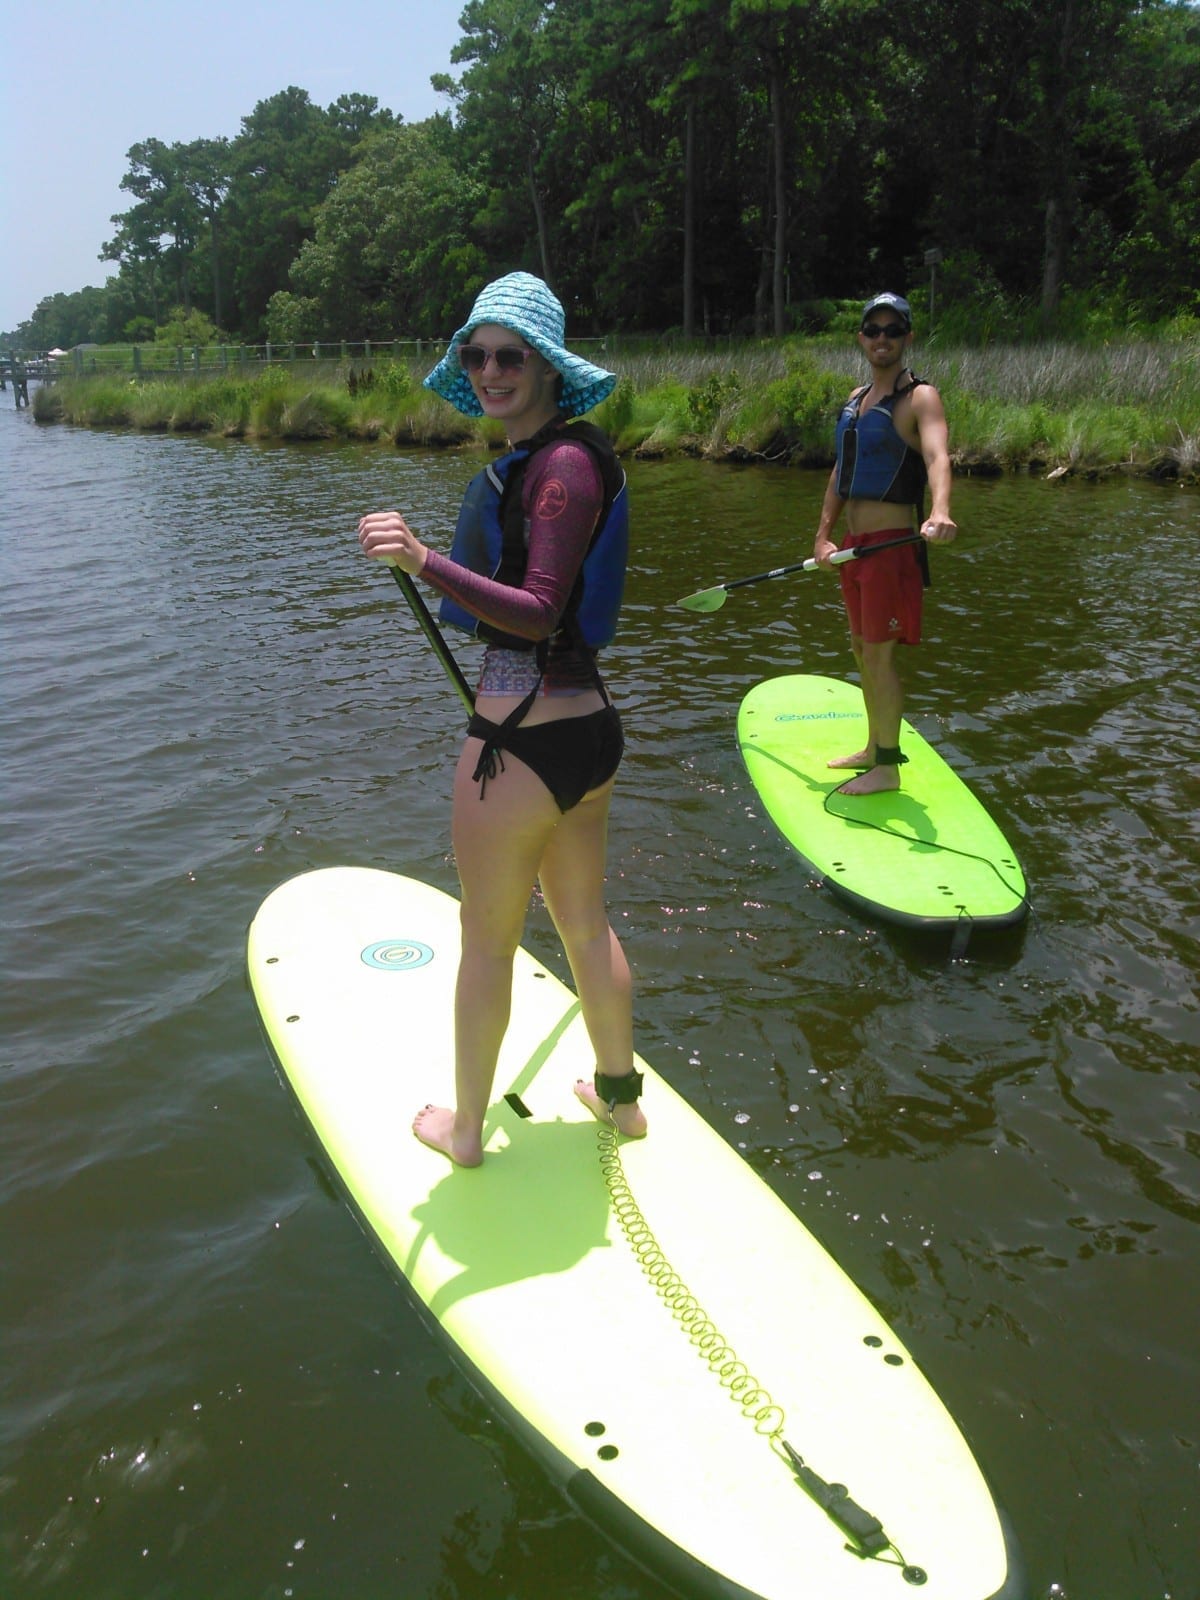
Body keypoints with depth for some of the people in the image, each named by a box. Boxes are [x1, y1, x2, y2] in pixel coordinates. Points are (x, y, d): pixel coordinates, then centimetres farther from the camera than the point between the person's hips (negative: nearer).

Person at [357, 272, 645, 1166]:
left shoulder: (562, 462, -18)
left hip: (525, 741, -9)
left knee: (488, 941, 8)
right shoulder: (546, 454, 10)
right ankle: (621, 1096, 40)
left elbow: (538, 612, -26)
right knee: (586, 924, 22)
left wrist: (424, 562, -37)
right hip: (587, 723, 9)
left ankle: (465, 1128, 28)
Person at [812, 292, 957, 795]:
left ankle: (887, 768, 4)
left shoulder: (919, 397, -10)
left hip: (891, 544, -8)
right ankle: (874, 748, 30)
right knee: (863, 650, 15)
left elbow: (937, 456, -28)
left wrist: (939, 512, -47)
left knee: (880, 655, -7)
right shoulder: (855, 399, 15)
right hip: (855, 544, 8)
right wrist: (823, 536, 8)